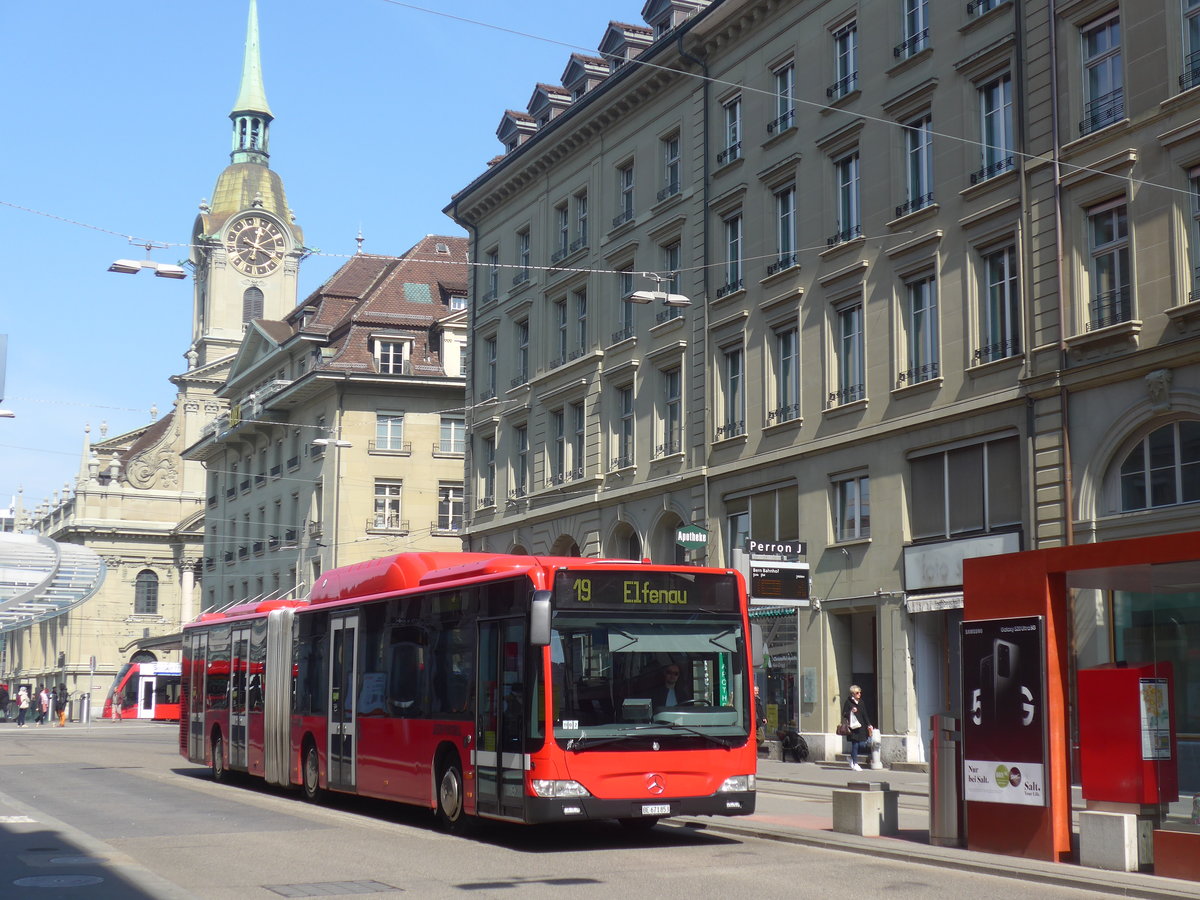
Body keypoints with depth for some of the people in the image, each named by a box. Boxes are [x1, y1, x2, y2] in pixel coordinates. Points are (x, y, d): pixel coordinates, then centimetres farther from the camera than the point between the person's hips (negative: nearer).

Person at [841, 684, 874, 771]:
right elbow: (844, 714, -4)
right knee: (855, 745, -4)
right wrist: (851, 711, -21)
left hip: (861, 727, 5)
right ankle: (855, 764, 6)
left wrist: (869, 725, 10)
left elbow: (865, 714, 17)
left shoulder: (861, 702, 13)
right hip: (853, 727, -5)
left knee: (862, 745, -1)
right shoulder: (848, 702, -3)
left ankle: (852, 758, 23)